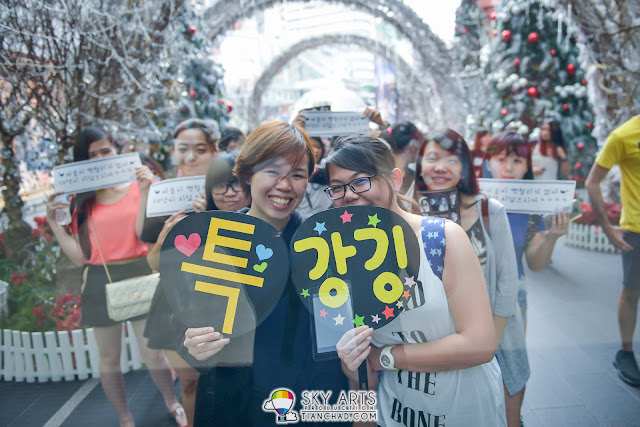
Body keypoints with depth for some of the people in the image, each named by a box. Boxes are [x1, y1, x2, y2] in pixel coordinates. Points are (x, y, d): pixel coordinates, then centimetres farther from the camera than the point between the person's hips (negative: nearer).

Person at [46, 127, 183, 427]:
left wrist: (145, 192, -19)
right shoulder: (81, 201, 4)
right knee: (109, 358, 14)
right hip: (100, 283, 2)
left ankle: (172, 402, 33)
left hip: (138, 276, -2)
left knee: (152, 354, 5)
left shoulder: (136, 187, -2)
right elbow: (79, 257, -1)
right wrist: (53, 222, -7)